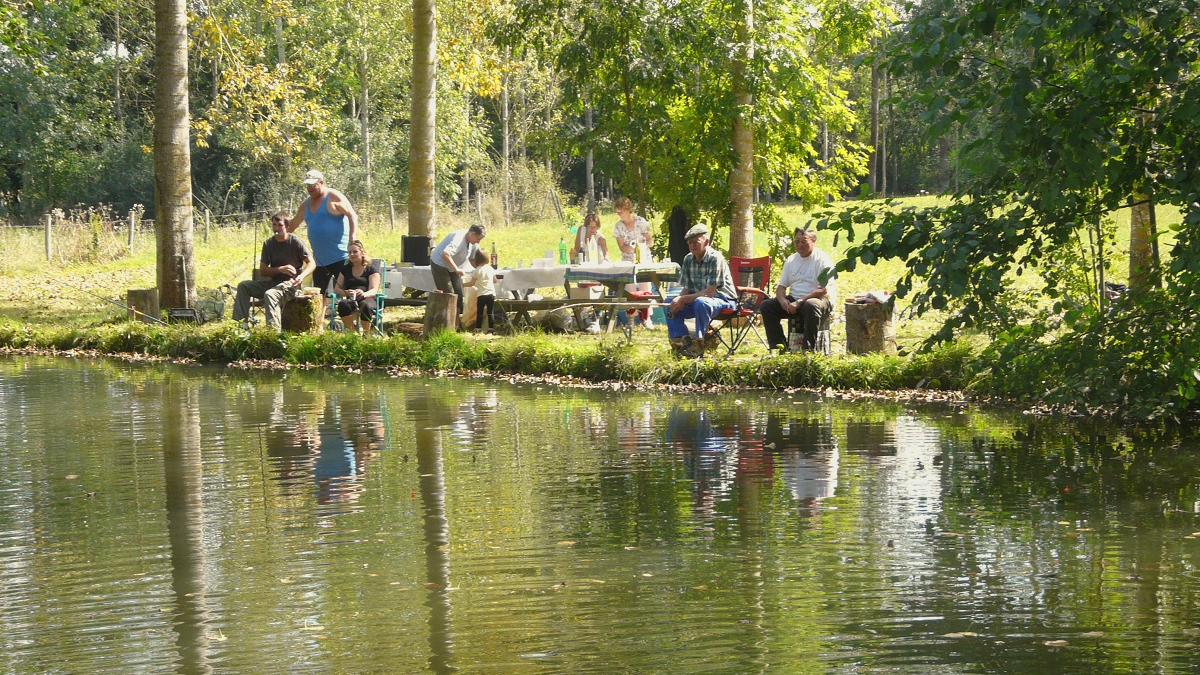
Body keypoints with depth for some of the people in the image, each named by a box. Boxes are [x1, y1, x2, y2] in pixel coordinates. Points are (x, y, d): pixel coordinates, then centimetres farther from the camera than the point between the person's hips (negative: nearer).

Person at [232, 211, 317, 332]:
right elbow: (262, 271, 3)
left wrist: (302, 276, -27)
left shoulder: (295, 241, -7)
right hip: (273, 282, 7)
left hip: (291, 283, -7)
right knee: (243, 286, -6)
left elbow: (311, 263, -7)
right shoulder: (268, 244, 7)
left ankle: (274, 331, -42)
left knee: (269, 295, -36)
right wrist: (281, 269, -15)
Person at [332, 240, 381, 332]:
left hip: (368, 299, -3)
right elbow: (336, 289, 13)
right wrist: (346, 292, -12)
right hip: (351, 300, 3)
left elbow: (374, 290, -5)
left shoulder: (371, 269, 9)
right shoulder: (345, 269, 21)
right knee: (342, 304, -34)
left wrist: (364, 294, -29)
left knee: (365, 305, -40)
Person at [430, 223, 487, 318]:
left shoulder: (473, 244, -3)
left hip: (453, 267, 9)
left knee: (458, 295, 6)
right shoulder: (458, 239, -32)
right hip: (440, 264, -9)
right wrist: (456, 269, -44)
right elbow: (445, 255, -46)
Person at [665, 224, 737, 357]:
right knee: (671, 306, -8)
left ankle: (698, 343, -25)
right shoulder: (688, 259, 3)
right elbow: (686, 289, 7)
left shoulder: (715, 258, -19)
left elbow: (710, 292, -23)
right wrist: (679, 301, -17)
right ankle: (682, 342, -9)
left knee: (700, 302, -38)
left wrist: (684, 299, -24)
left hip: (724, 300, -8)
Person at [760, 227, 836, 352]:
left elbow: (823, 289, -17)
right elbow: (781, 286, 16)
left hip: (820, 299, -6)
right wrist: (782, 300, -9)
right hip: (793, 300, 6)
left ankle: (809, 350, -34)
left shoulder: (822, 259, -7)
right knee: (766, 305, -12)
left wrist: (799, 302, -25)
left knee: (811, 305, -41)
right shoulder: (791, 260, 15)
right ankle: (779, 347, -14)